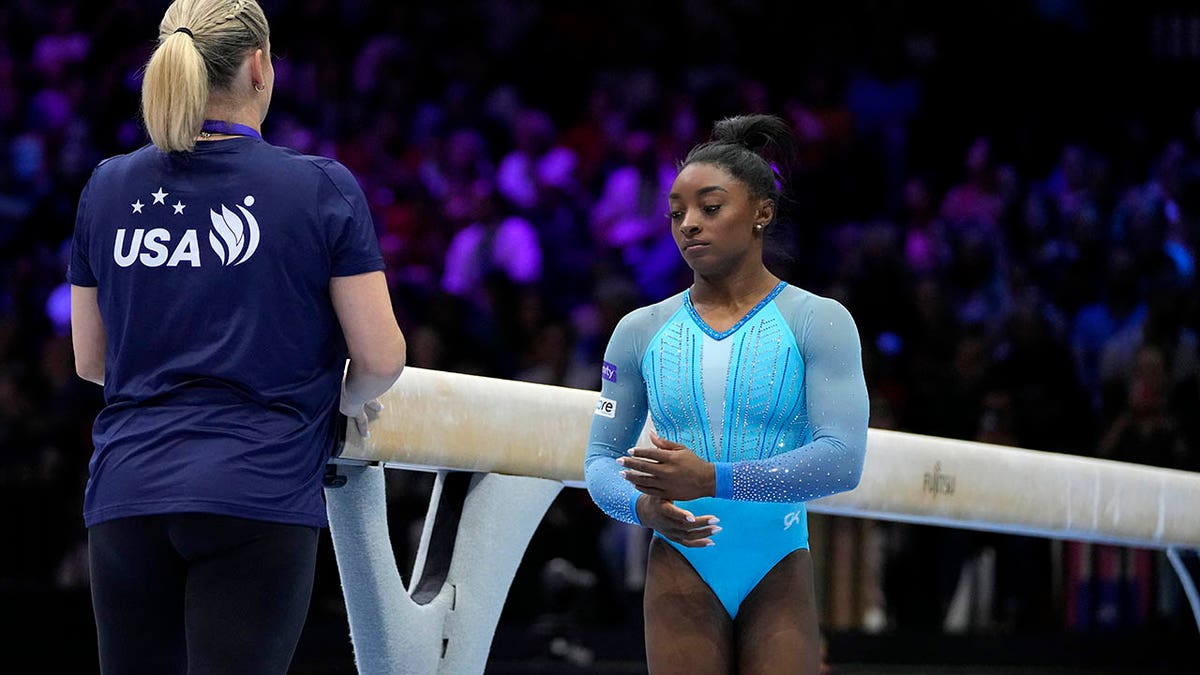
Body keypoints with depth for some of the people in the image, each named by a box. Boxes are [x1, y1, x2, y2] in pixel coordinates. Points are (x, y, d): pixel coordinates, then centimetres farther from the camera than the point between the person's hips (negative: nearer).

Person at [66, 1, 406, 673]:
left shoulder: (108, 189, 8)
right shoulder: (322, 189, -2)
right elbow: (381, 358, -1)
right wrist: (350, 398, 20)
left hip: (125, 493, 4)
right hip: (257, 495, -3)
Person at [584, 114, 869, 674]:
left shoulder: (818, 323, -1)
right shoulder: (640, 332, 9)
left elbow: (843, 458, -12)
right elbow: (602, 458, 10)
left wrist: (714, 479, -21)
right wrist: (643, 506, -14)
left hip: (778, 570, -2)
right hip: (681, 569, 2)